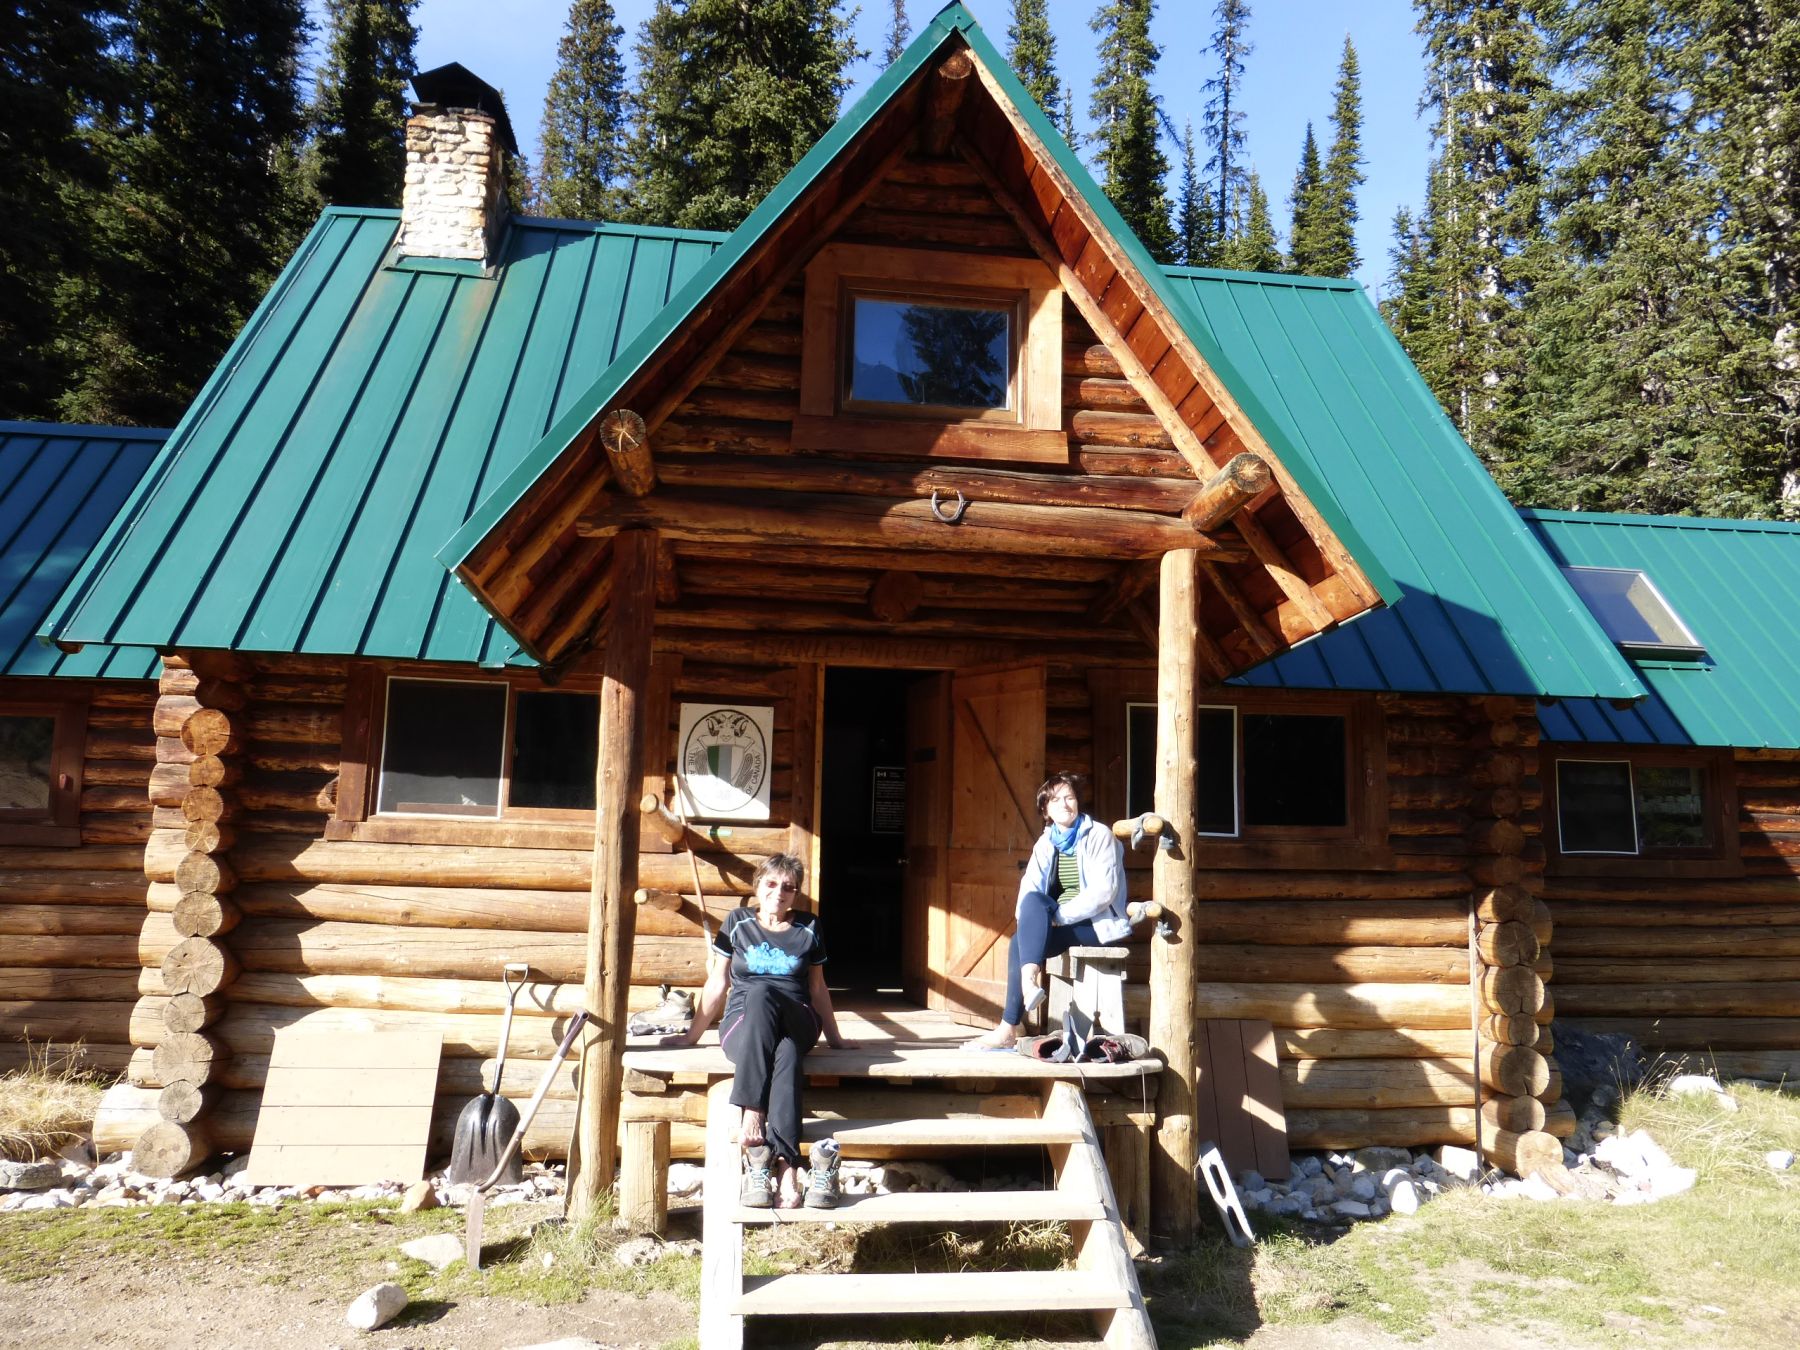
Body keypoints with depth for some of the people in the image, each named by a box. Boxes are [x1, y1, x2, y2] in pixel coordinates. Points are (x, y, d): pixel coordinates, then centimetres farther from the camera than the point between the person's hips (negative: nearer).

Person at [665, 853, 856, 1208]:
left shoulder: (808, 929, 13)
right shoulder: (737, 923, 11)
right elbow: (717, 984, 15)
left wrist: (835, 1038, 24)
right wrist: (692, 1034, 16)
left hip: (797, 1024, 1)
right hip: (743, 1027, -1)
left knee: (787, 1052, -38)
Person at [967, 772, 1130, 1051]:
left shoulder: (1099, 835, -6)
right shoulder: (1046, 843, 11)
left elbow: (1103, 891, -16)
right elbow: (1030, 886, 0)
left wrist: (1059, 915, -21)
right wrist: (1029, 920, -20)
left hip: (1098, 923, -5)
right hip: (1061, 923, 6)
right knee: (1019, 941, -25)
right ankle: (1008, 1030, -24)